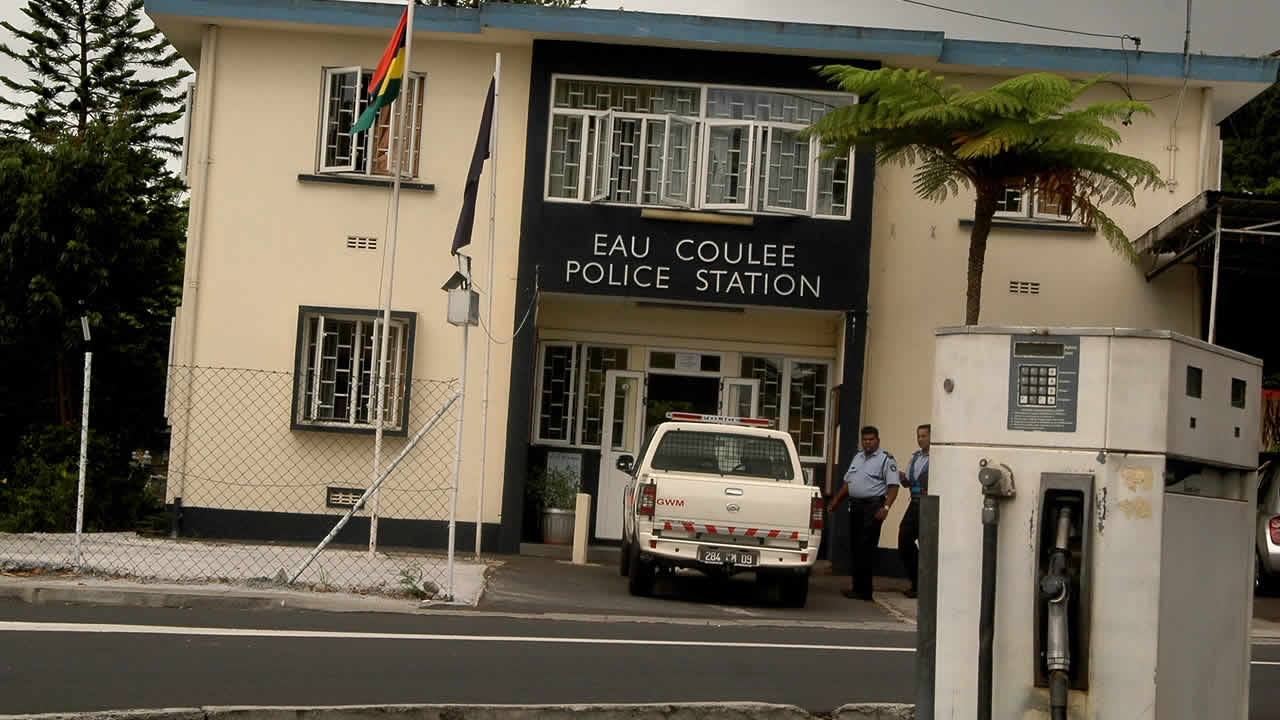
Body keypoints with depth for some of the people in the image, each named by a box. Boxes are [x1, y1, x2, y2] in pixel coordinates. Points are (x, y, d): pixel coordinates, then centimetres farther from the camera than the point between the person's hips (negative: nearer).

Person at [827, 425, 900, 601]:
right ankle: (857, 587, 15)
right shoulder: (857, 458, 20)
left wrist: (885, 507, -21)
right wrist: (835, 501, 21)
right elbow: (847, 482, 27)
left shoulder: (886, 459, -3)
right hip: (855, 506, 8)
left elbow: (893, 486, -10)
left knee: (866, 549, -11)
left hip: (872, 507, -8)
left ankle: (864, 591, -10)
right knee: (854, 547, 8)